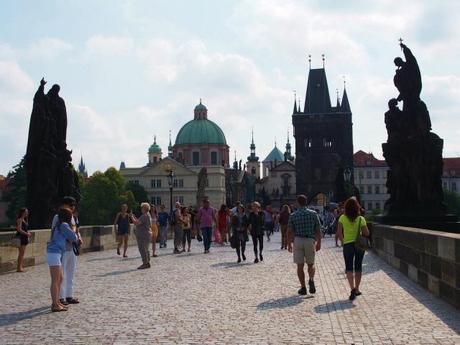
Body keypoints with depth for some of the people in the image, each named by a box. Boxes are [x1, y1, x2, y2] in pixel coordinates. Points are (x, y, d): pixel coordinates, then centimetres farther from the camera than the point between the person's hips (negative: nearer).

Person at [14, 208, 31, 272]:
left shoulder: (24, 220, 17)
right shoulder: (19, 220, -11)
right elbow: (19, 229, -19)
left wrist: (28, 233, 7)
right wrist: (27, 233, -17)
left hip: (24, 238, 9)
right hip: (20, 237, -9)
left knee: (22, 253, 10)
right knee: (21, 253, -8)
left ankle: (21, 266, 14)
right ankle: (19, 267, -5)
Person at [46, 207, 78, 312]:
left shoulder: (58, 225, 18)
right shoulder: (64, 225, -11)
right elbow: (73, 237, -7)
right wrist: (76, 238, 15)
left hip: (56, 254, 10)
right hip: (54, 254, -10)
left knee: (60, 279, 16)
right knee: (55, 281, -7)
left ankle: (56, 302, 23)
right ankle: (55, 305, -4)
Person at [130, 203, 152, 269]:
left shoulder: (144, 216, -18)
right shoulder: (148, 215, 15)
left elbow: (137, 223, -23)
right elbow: (139, 222, 24)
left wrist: (132, 217, -9)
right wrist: (135, 217, 21)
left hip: (143, 236, -11)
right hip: (147, 234, 11)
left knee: (142, 249, -7)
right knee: (145, 250, 16)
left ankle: (145, 264, -5)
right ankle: (147, 263, 21)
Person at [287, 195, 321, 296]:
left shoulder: (293, 215, -1)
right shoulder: (313, 214, 0)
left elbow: (290, 232, 1)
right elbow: (318, 230, 2)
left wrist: (289, 244, 11)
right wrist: (319, 243, 12)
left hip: (298, 241, -1)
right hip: (310, 241, 1)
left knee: (300, 265, 7)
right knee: (311, 264, 14)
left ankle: (303, 288, 9)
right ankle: (311, 280, -12)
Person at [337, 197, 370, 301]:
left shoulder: (342, 218, -7)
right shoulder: (361, 219, -7)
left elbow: (339, 233, -9)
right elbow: (366, 233, -9)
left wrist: (343, 241, 6)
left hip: (347, 245, -1)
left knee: (349, 268, 4)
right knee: (358, 267, 15)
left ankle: (352, 288, -15)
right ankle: (357, 289, 25)